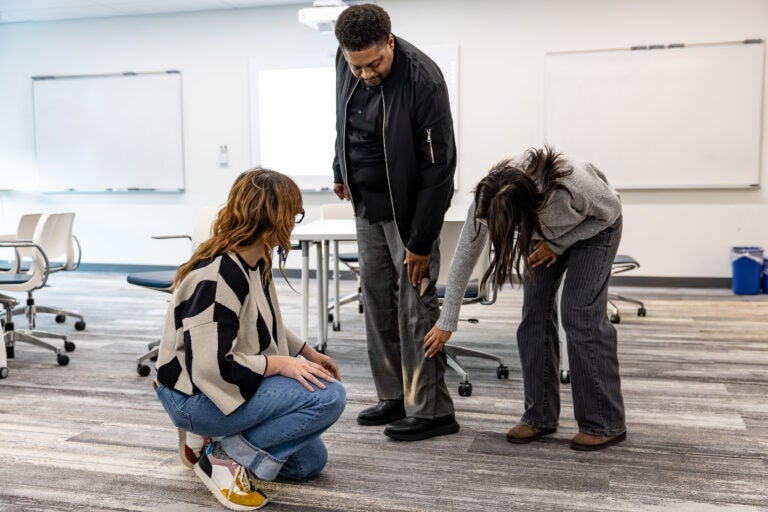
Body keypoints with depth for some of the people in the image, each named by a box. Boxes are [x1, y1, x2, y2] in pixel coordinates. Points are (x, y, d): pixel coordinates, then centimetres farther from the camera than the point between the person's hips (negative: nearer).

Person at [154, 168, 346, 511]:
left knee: (310, 460, 15)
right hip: (194, 397, -9)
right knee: (328, 396, -23)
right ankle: (226, 457, -12)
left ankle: (221, 439, 15)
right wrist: (280, 363, -25)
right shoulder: (217, 277, -28)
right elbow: (209, 365, -32)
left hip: (236, 386, 10)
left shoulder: (255, 262, 2)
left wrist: (307, 352, 16)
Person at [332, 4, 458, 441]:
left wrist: (421, 240, -23)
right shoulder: (346, 65, -6)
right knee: (377, 301, 9)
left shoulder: (423, 80, -26)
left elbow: (439, 167, -24)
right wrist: (341, 171, 19)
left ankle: (431, 410, 5)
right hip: (367, 204, 7)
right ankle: (395, 397, 21)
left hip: (409, 207, -7)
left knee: (415, 304, -5)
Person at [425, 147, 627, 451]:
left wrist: (559, 245, -23)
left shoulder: (569, 183, -43)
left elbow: (611, 209, -21)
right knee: (534, 311, -6)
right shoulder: (487, 199, -31)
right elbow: (464, 258, -20)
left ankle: (604, 424, -4)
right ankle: (540, 415, 7)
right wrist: (446, 322, -17)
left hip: (593, 226, -4)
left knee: (580, 313, -15)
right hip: (544, 231, 4)